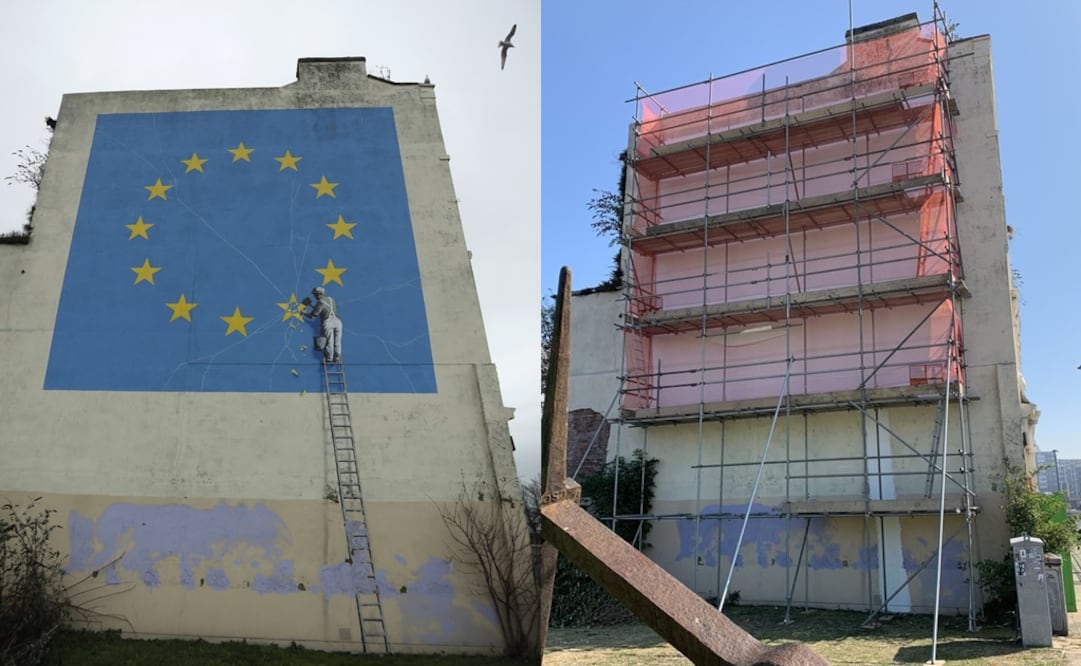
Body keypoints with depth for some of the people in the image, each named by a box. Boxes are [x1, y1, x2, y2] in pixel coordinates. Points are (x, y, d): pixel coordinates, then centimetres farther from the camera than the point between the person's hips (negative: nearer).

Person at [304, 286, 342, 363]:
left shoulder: (320, 303, -1)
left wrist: (304, 313, 20)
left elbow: (312, 315, 1)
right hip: (337, 321, 5)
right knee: (337, 342, 4)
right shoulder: (331, 299, 19)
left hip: (328, 322, -5)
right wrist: (314, 307, 41)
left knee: (329, 342, 2)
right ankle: (337, 359, 2)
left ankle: (329, 359, 6)